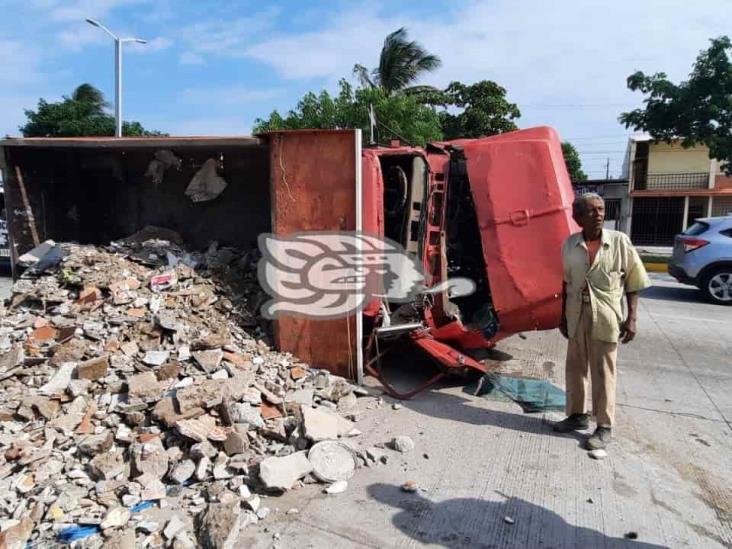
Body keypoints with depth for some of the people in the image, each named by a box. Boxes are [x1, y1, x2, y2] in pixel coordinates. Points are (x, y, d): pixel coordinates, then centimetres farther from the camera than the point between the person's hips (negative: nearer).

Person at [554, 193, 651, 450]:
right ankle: (577, 415, 31)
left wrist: (632, 317, -9)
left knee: (603, 372, 4)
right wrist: (563, 315, 11)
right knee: (575, 367, 13)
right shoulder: (569, 245, 0)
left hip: (606, 317, -3)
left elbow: (634, 282, -3)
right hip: (577, 315, 3)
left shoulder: (619, 242, -7)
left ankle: (605, 426, 18)